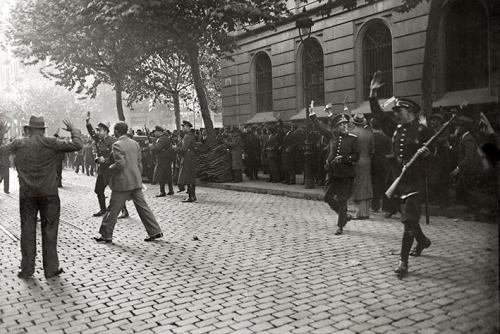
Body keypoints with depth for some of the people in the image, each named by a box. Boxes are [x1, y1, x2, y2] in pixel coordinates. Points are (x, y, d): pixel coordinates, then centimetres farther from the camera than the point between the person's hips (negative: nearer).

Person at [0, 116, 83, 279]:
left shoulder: (18, 144, -2)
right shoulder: (51, 143, -7)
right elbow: (77, 145, -9)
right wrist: (73, 130, 6)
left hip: (27, 194, 2)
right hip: (49, 194, -2)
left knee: (27, 230, 11)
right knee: (49, 230, 6)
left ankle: (27, 269, 16)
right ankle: (51, 268, 11)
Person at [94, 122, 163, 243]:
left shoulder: (117, 145, -12)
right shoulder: (135, 143, 10)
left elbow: (120, 164, -22)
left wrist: (110, 168, -3)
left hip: (122, 183, -7)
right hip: (136, 182, 7)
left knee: (113, 209, 5)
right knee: (142, 207, 9)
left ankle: (106, 235, 14)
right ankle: (155, 232, 10)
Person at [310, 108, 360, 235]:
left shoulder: (353, 138, -3)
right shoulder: (332, 135, 5)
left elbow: (356, 156, -3)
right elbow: (319, 127, 13)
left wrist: (343, 159, -16)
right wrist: (312, 115, 8)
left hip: (346, 173, -4)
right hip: (332, 172, 4)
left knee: (342, 200, -2)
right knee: (328, 197, 5)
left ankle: (340, 226, 10)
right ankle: (344, 217, 27)